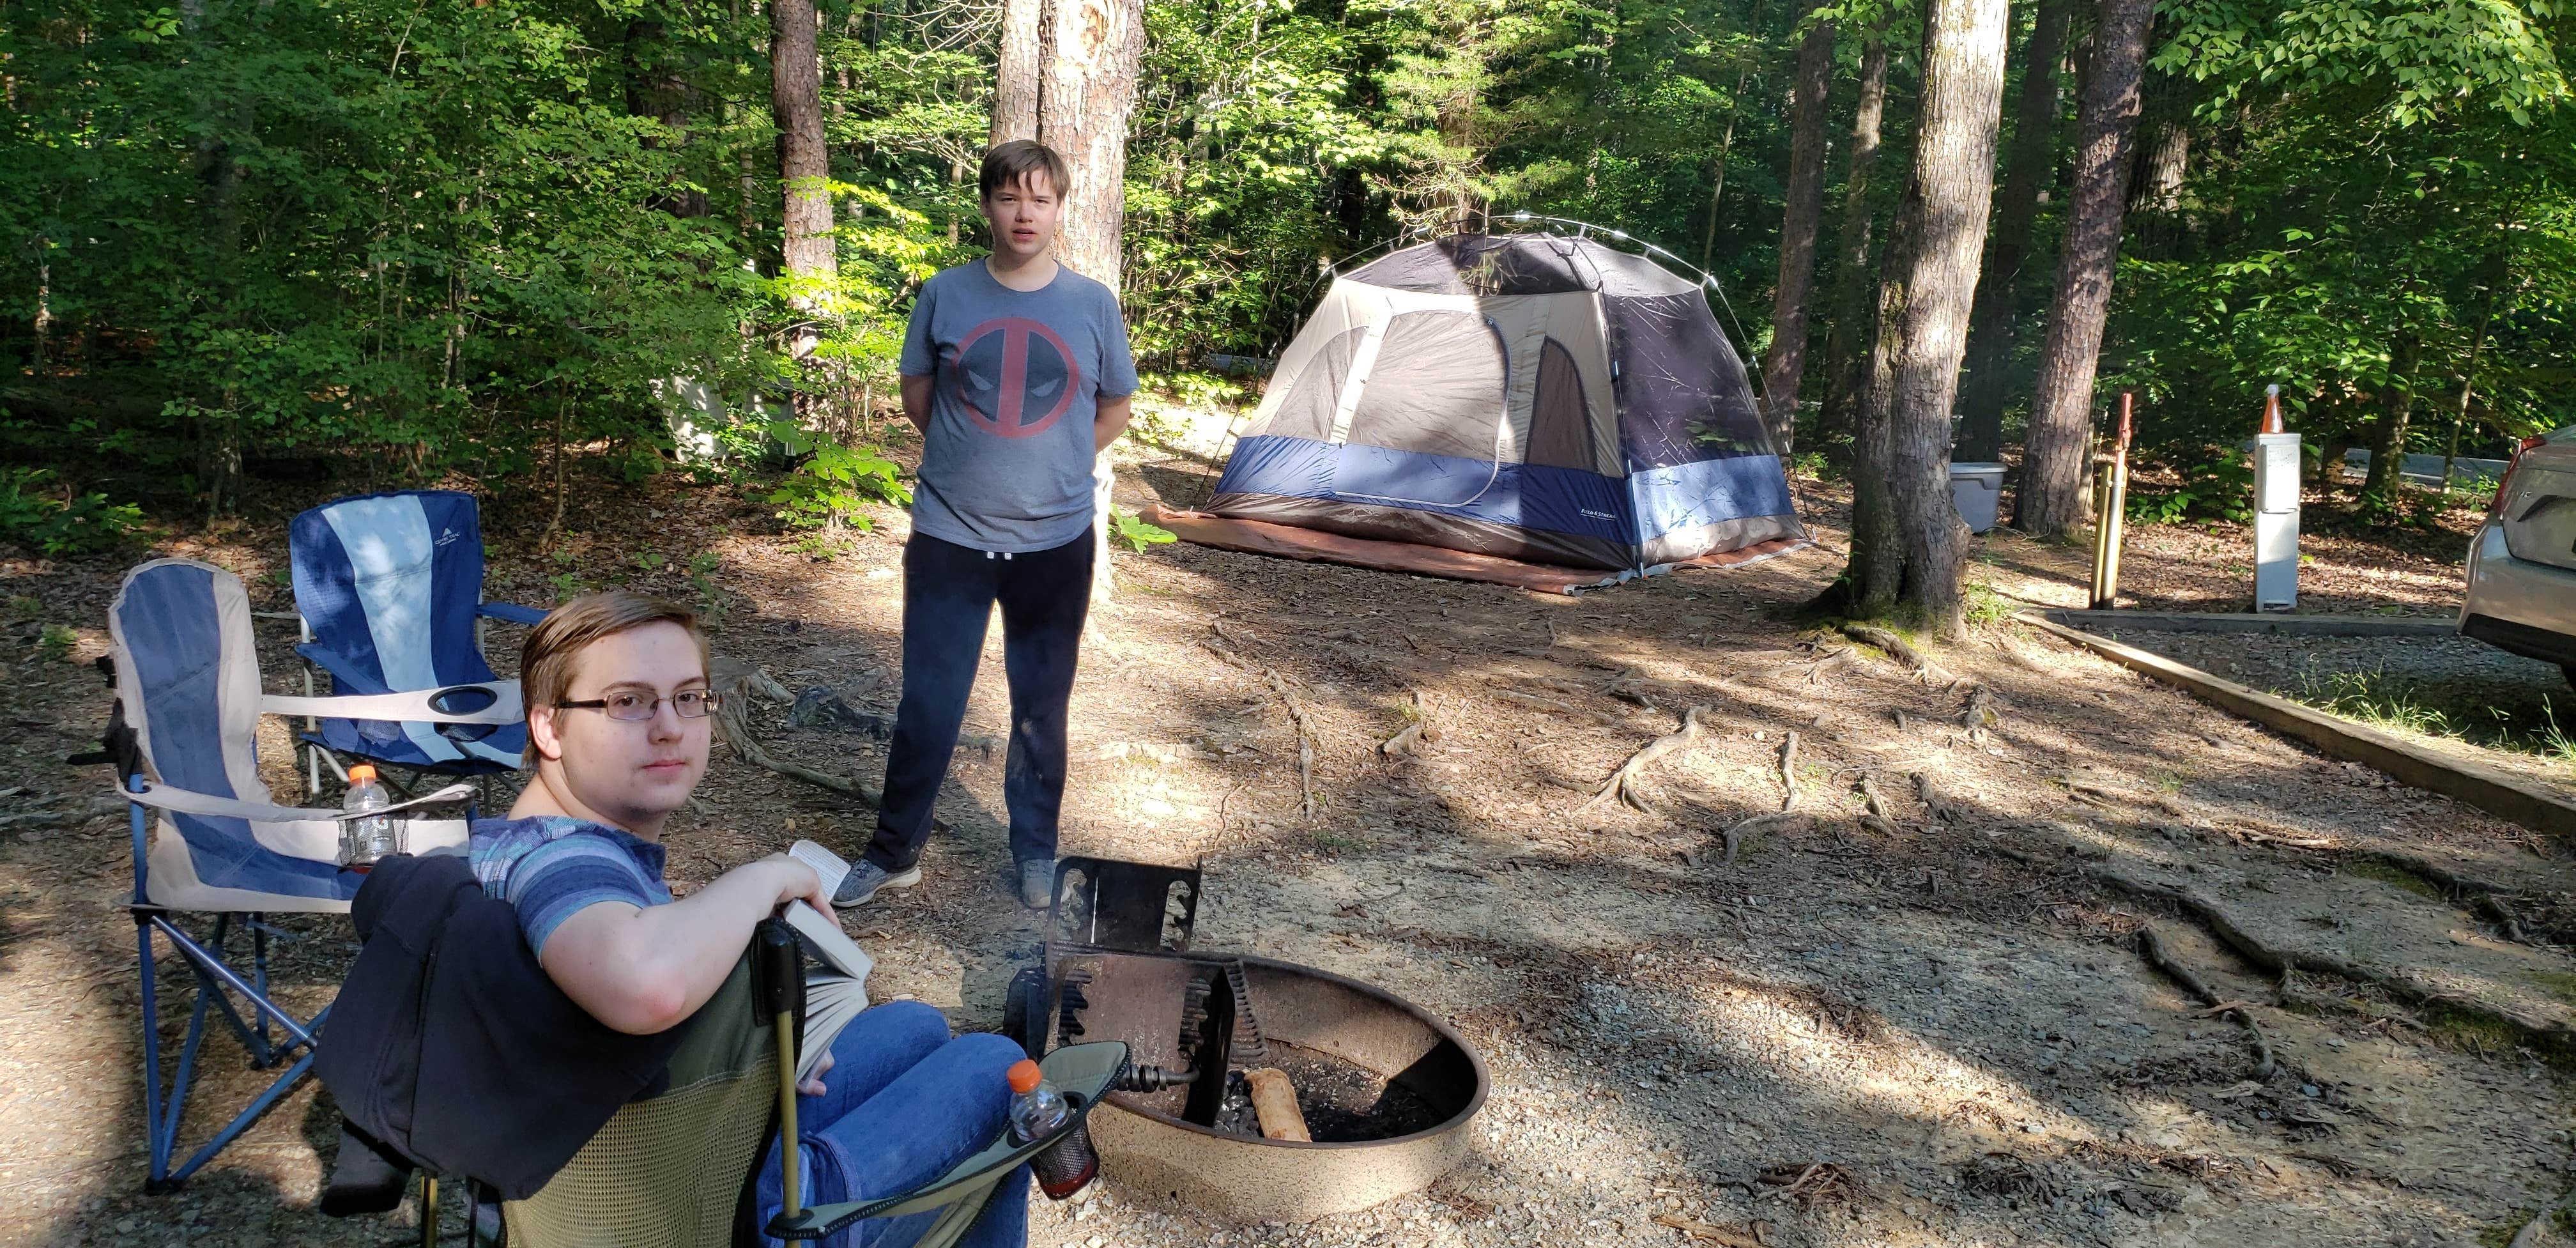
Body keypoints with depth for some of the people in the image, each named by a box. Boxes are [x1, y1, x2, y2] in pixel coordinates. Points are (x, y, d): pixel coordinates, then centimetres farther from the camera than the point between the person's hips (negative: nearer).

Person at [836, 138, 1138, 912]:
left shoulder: (1093, 304, -2)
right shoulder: (946, 295, -3)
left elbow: (1114, 411, 11)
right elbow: (916, 397, 10)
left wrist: (1049, 465, 6)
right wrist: (979, 461, 7)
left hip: (1056, 542, 1)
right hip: (950, 538, 0)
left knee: (1042, 709, 12)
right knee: (928, 707, 3)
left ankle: (1036, 853, 30)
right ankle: (893, 854, 22)